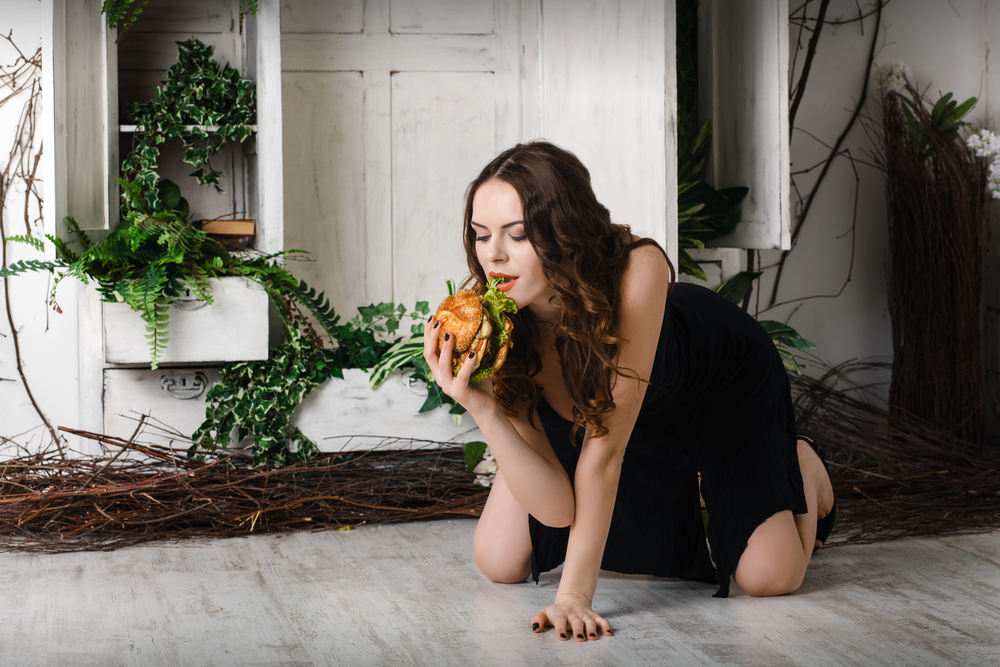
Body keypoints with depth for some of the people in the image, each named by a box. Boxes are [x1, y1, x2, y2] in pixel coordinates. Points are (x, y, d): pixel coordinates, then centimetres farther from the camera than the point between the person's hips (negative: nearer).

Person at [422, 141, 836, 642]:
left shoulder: (637, 271, -43)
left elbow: (604, 448, -39)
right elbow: (558, 504, -33)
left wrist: (574, 594, -41)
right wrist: (481, 408, -48)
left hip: (722, 372, -3)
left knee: (767, 575, -17)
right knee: (501, 563, -5)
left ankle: (801, 465, 20)